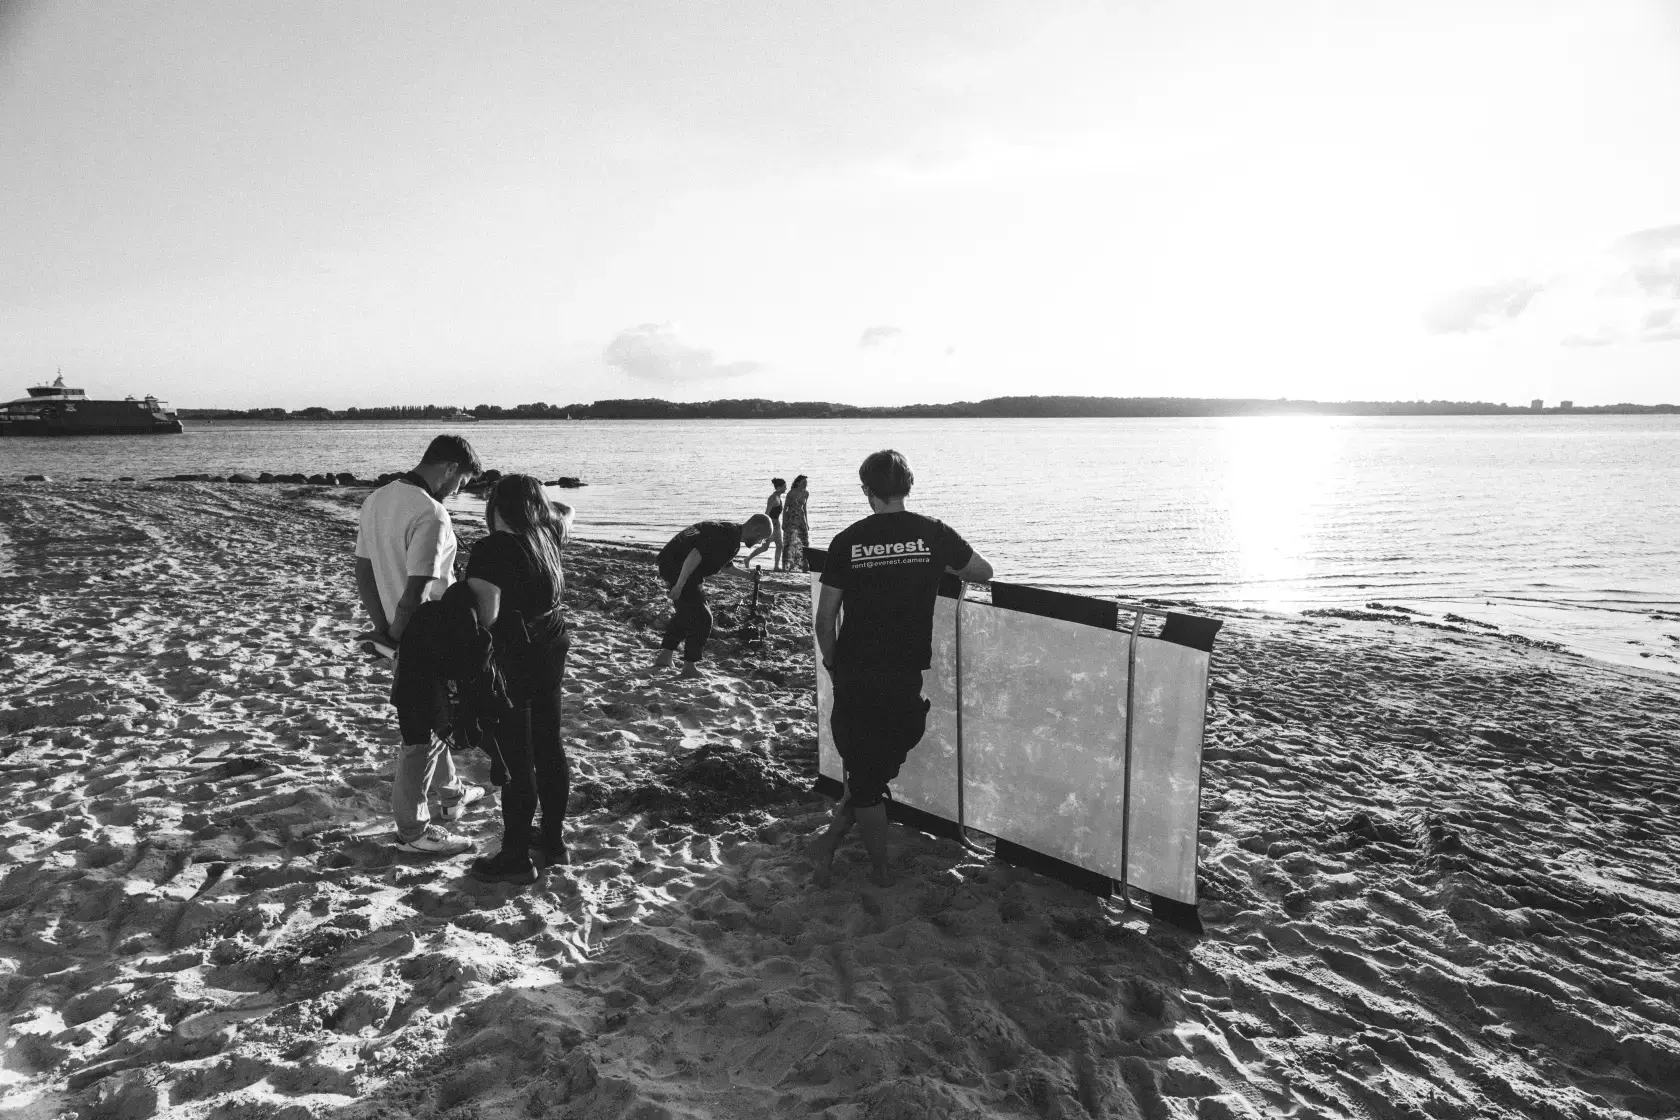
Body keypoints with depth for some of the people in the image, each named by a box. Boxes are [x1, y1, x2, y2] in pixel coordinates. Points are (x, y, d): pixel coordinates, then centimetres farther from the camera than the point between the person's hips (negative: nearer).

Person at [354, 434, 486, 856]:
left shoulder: (375, 500, 4)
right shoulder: (431, 515, -25)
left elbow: (362, 571, 7)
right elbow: (416, 592, -28)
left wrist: (383, 627, 7)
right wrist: (399, 637, -13)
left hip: (402, 634, 9)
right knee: (424, 731, 4)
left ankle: (449, 792, 44)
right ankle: (413, 829, 17)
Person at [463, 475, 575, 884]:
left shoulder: (491, 550, -20)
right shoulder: (546, 536, 1)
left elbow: (486, 616, -25)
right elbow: (566, 511, 25)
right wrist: (535, 495, 20)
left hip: (512, 662, -7)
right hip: (550, 654, 8)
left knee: (516, 759, 2)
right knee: (549, 746, 17)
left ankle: (516, 858, 14)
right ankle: (552, 838, 32)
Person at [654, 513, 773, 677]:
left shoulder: (731, 533, 13)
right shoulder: (727, 536, -21)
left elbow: (725, 566, 29)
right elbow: (695, 555, -30)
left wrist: (748, 576, 26)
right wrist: (679, 585, -29)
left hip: (671, 564, 10)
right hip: (677, 568, -10)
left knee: (685, 613, 24)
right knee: (702, 618, -3)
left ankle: (664, 656, 28)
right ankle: (689, 666, 5)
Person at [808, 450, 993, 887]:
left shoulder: (847, 541, -4)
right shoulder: (933, 534, -3)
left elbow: (825, 618, -2)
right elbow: (984, 572, 13)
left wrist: (834, 666, 13)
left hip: (855, 676, 1)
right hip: (906, 679, 0)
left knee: (864, 773, 15)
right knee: (880, 767, 18)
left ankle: (880, 869, 23)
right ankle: (832, 839, 23)